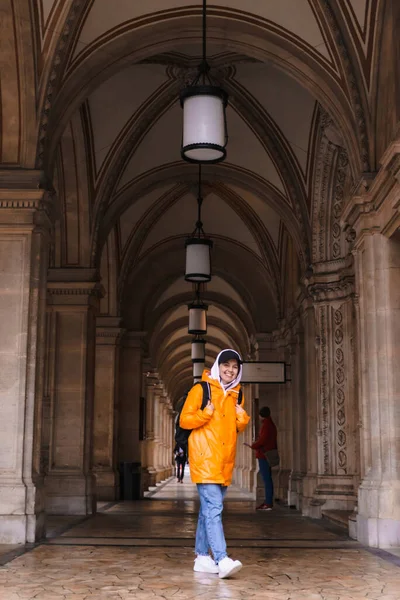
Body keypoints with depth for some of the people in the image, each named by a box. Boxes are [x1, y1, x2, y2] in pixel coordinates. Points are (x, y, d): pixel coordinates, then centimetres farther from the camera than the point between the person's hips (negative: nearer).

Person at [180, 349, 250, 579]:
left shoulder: (236, 394, 14)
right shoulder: (201, 389, -4)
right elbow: (185, 420, -4)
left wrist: (243, 419, -1)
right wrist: (206, 413, -19)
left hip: (225, 461, 7)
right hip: (205, 459, -6)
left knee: (210, 508, 12)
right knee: (213, 508, -15)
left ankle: (202, 557, 20)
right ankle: (222, 560, -22)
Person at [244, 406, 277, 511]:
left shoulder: (266, 425, -12)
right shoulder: (271, 424, 17)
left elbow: (263, 439, -20)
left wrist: (253, 446, -6)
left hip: (264, 455, -10)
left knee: (266, 479, -10)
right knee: (268, 479, 12)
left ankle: (268, 503, -11)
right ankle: (268, 502, 16)